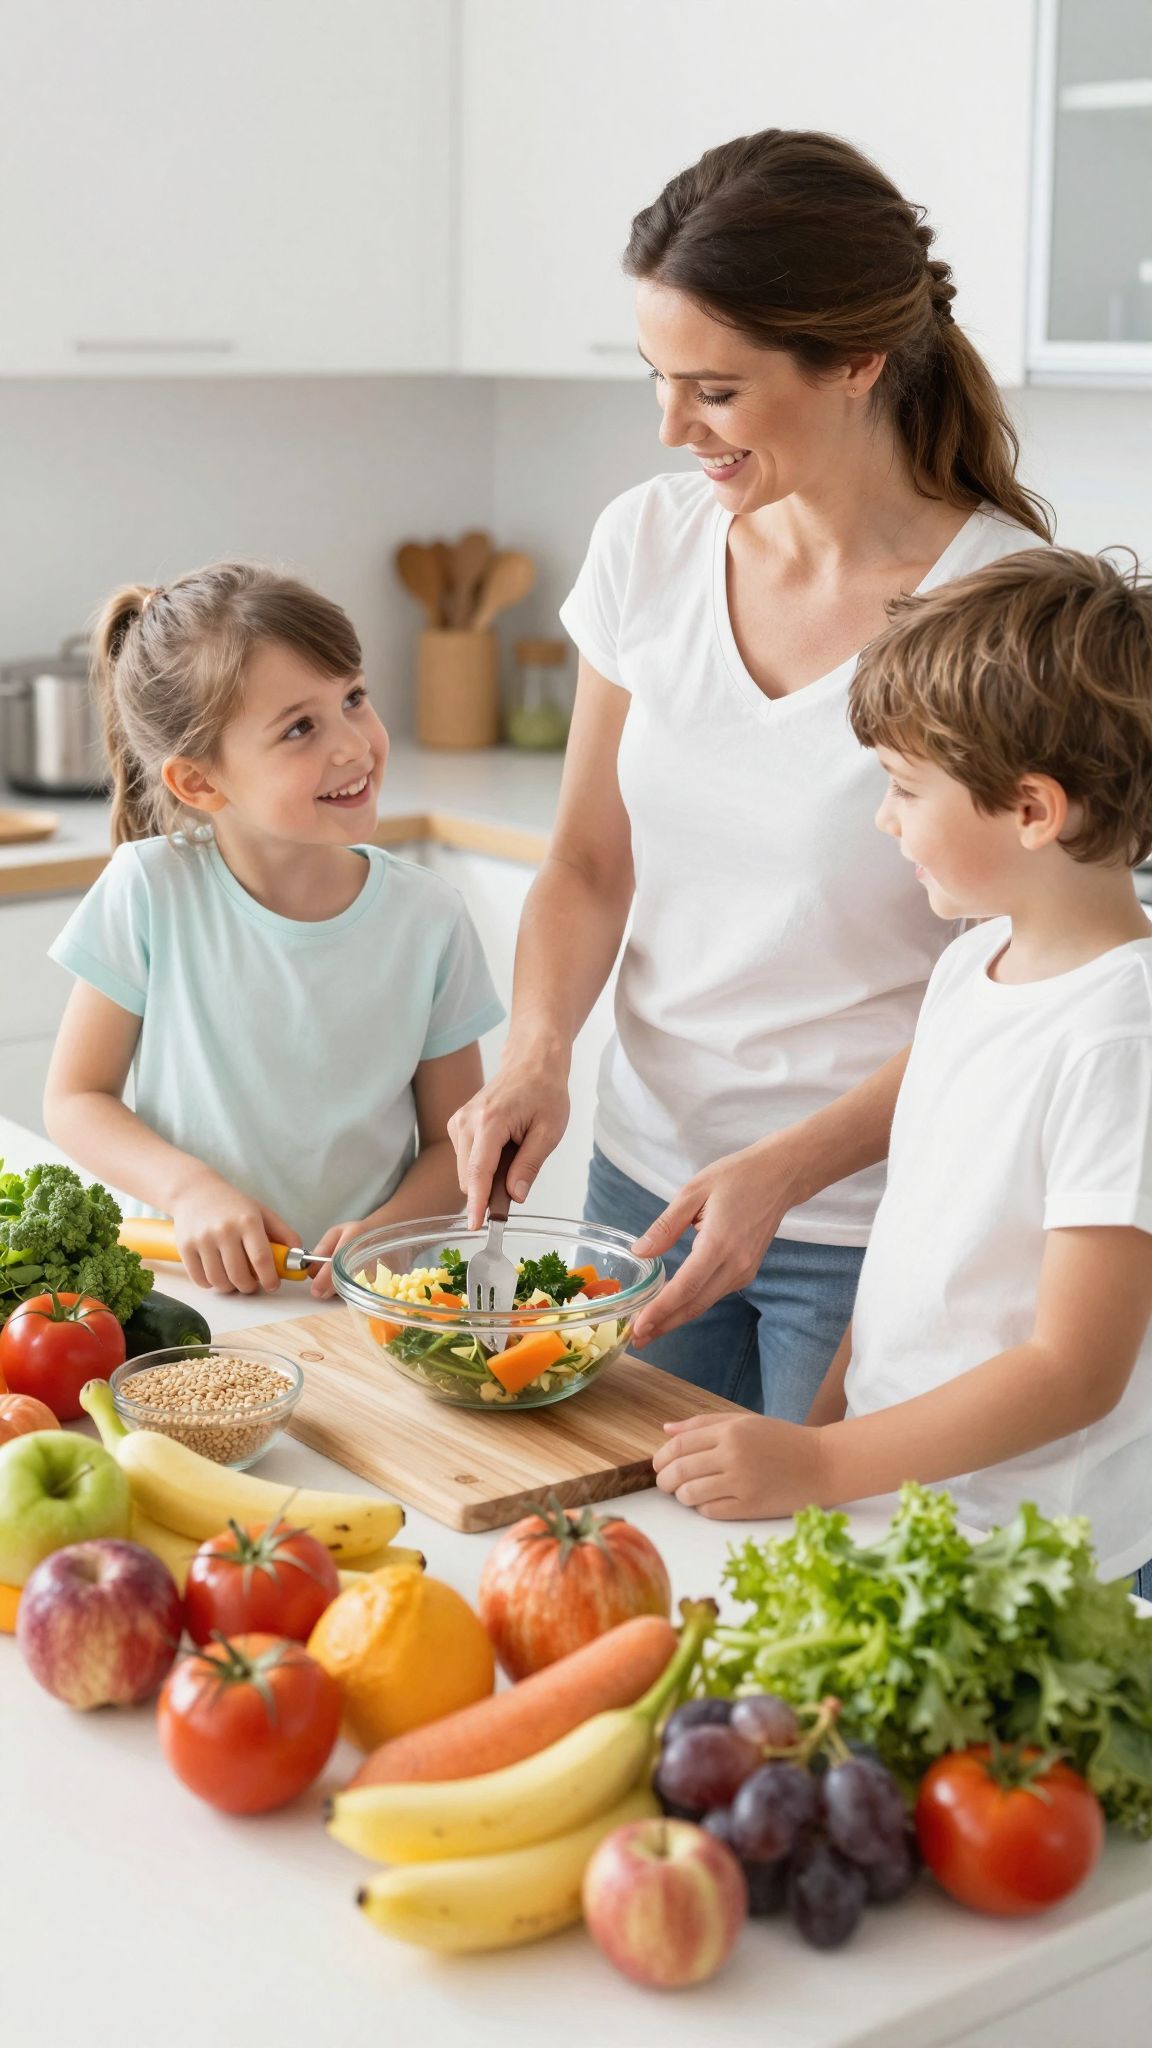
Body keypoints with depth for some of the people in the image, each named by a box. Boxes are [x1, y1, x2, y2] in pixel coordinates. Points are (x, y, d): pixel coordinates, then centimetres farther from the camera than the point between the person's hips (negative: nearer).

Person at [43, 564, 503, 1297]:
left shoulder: (427, 918, -3)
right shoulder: (152, 892, -6)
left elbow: (453, 1142, 5)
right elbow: (76, 1098, 2)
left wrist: (385, 1232, -14)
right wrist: (191, 1188, -15)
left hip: (360, 1295, 3)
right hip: (187, 1285, -3)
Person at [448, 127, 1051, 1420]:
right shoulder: (649, 542, -2)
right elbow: (589, 864, 7)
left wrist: (783, 1170, -23)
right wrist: (537, 1052, -11)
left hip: (873, 1224, -4)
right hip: (649, 1170, 4)